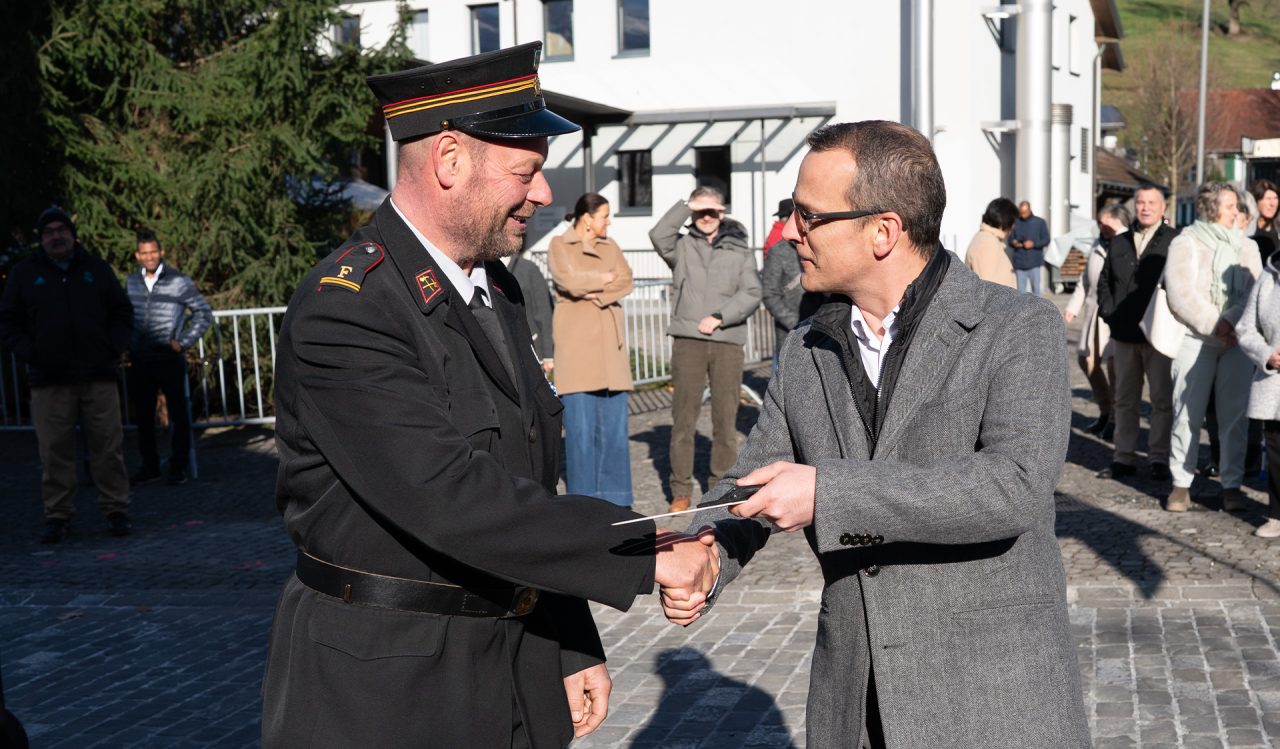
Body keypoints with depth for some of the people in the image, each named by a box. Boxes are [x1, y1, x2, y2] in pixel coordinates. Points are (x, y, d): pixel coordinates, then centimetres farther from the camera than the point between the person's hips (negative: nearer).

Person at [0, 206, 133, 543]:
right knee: (54, 451, -1)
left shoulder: (97, 269, 13)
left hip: (99, 376, 1)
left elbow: (122, 312, 16)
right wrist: (30, 354, -3)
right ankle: (57, 517, 7)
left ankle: (116, 511, 8)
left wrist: (114, 349, 2)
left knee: (108, 447, 0)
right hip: (49, 381, 0)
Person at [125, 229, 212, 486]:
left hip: (169, 359, -4)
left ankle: (179, 467, 10)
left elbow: (203, 313, 0)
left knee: (178, 414, 1)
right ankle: (150, 466, 19)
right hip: (140, 361, 4)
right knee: (143, 416, 9)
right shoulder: (131, 282, 9)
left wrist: (183, 341, -5)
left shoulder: (179, 281, -4)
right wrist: (127, 345, 11)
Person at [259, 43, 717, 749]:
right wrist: (646, 551, -25)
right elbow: (447, 498, -29)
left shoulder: (495, 287, 8)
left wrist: (573, 648, 9)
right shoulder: (343, 310, -20)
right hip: (380, 689, -7)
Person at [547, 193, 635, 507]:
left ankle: (614, 497, 9)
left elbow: (626, 281, 3)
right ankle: (583, 499, 3)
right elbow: (569, 280, -14)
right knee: (581, 426, -4)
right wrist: (605, 278, -1)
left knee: (614, 425, 2)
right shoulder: (560, 245, 4)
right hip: (576, 344, -4)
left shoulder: (610, 246, 18)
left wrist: (593, 292, -10)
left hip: (609, 344, 4)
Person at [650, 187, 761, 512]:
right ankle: (681, 491, 6)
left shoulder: (740, 250, 12)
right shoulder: (682, 246, 11)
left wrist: (719, 317, -8)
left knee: (726, 418, 1)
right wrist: (685, 207, -7)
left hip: (728, 341, 1)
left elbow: (751, 294, 3)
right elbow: (658, 235, -10)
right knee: (683, 418, 0)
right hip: (687, 340, 0)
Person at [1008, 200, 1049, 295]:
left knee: (1036, 289, -2)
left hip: (1035, 263, -1)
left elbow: (1046, 240, 2)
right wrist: (1014, 243, -13)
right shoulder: (1015, 223, 7)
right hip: (1019, 263, 1)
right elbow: (1010, 240, 10)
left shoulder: (1040, 222, 4)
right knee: (1021, 290, 1)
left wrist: (1034, 244, -14)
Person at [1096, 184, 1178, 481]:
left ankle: (1160, 459, 7)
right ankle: (1124, 457, 17)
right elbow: (1104, 281, 19)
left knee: (1162, 398, 0)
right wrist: (1108, 312, 5)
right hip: (1123, 334, 5)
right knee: (1124, 398, 10)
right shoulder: (1119, 243, 15)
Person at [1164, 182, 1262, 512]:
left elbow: (1256, 290, 1)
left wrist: (1231, 320, -15)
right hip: (1195, 339, -3)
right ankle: (1181, 483, 7)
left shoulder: (1246, 246, 13)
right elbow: (1181, 294, -9)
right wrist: (1213, 325, -14)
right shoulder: (1185, 243, 1)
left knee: (1235, 414, 3)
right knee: (1187, 413, -1)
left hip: (1237, 339, 3)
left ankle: (1232, 484, 11)